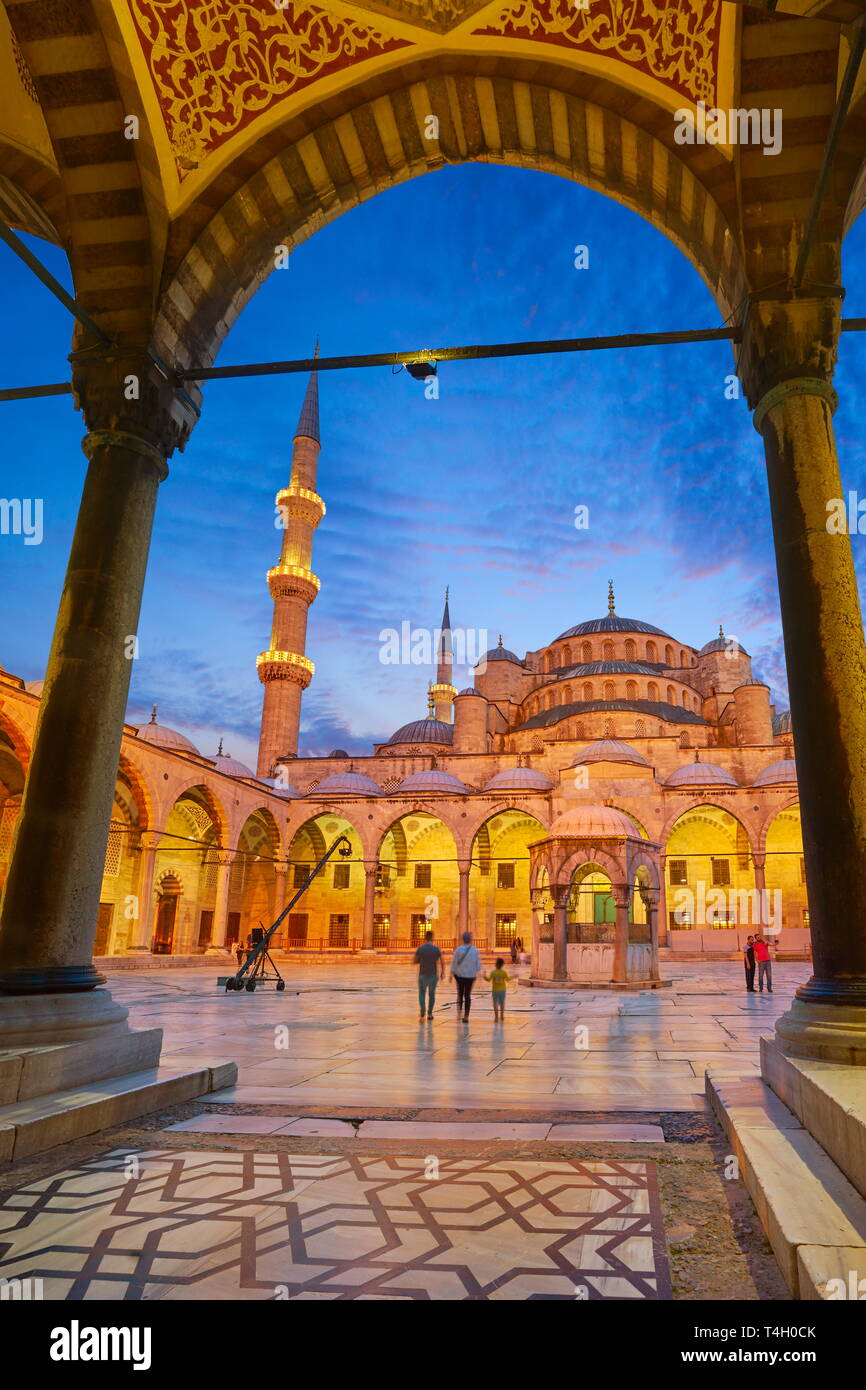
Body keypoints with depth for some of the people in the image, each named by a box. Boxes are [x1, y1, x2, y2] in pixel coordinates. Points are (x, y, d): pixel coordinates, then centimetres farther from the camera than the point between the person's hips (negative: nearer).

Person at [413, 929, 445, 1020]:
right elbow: (442, 963, 1)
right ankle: (429, 1013, 20)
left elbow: (414, 961, -2)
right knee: (431, 994, 18)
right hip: (433, 975, 1)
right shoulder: (436, 949, -4)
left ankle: (422, 1012, -4)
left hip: (423, 975, -1)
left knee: (422, 993, 14)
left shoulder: (420, 948, -7)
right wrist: (442, 973, 14)